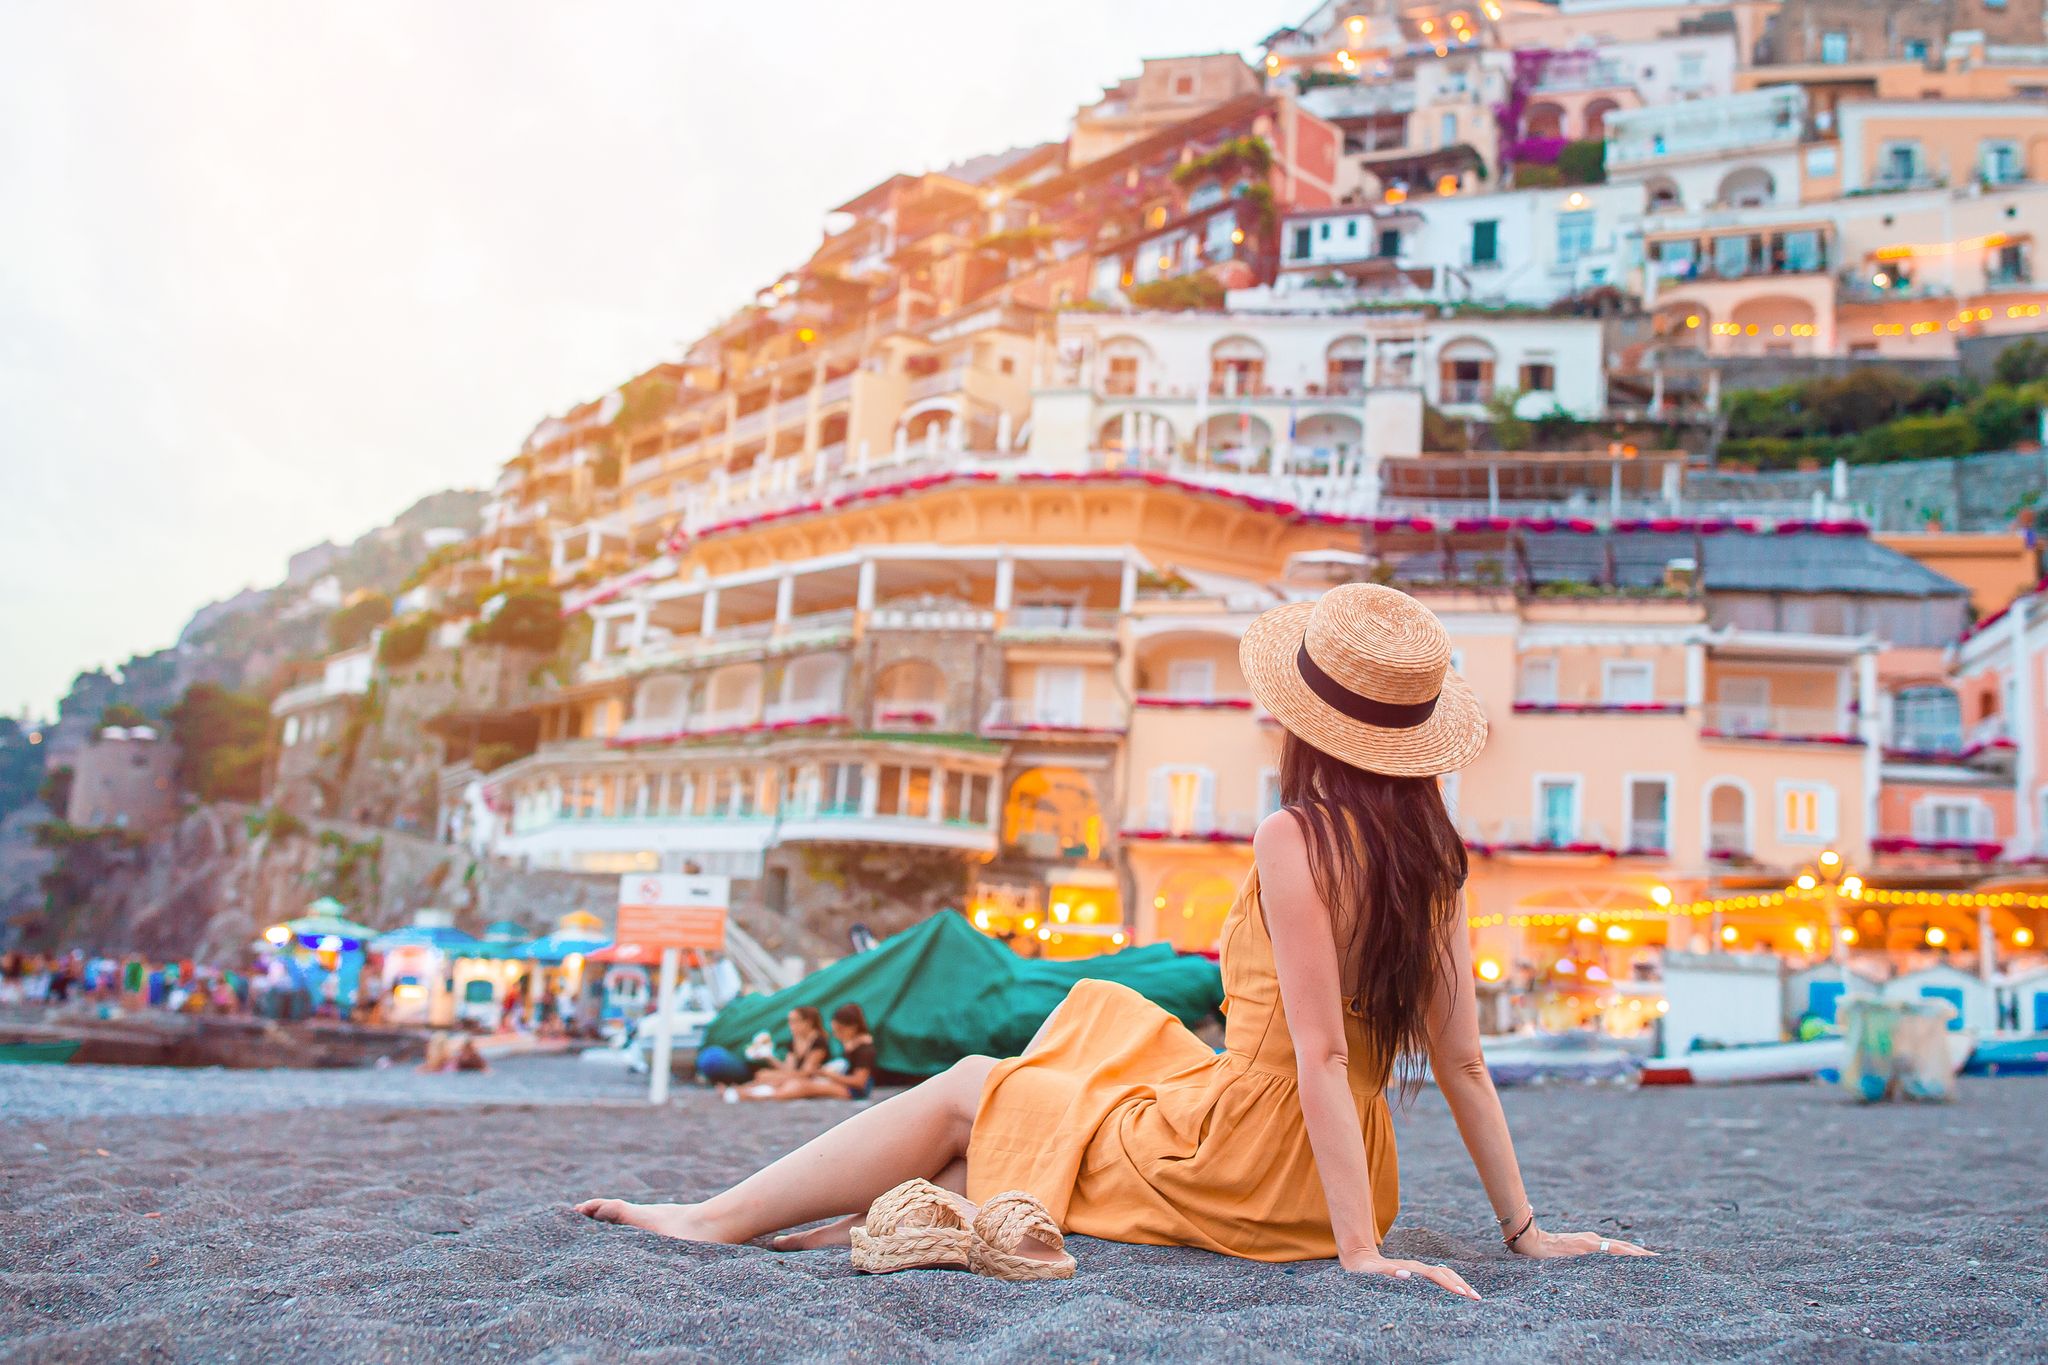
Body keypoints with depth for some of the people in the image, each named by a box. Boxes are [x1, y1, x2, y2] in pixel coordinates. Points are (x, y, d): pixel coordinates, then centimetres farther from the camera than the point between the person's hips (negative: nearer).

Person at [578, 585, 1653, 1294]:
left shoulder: (1296, 839, -20)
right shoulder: (1434, 859, 2)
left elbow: (1322, 1053, -24)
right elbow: (1460, 1060, 1)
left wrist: (1359, 1248, -23)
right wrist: (1524, 1231, 7)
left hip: (1243, 1166, -7)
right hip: (1316, 1179, 8)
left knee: (965, 1092, 8)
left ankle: (718, 1221, 16)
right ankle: (876, 1222, 22)